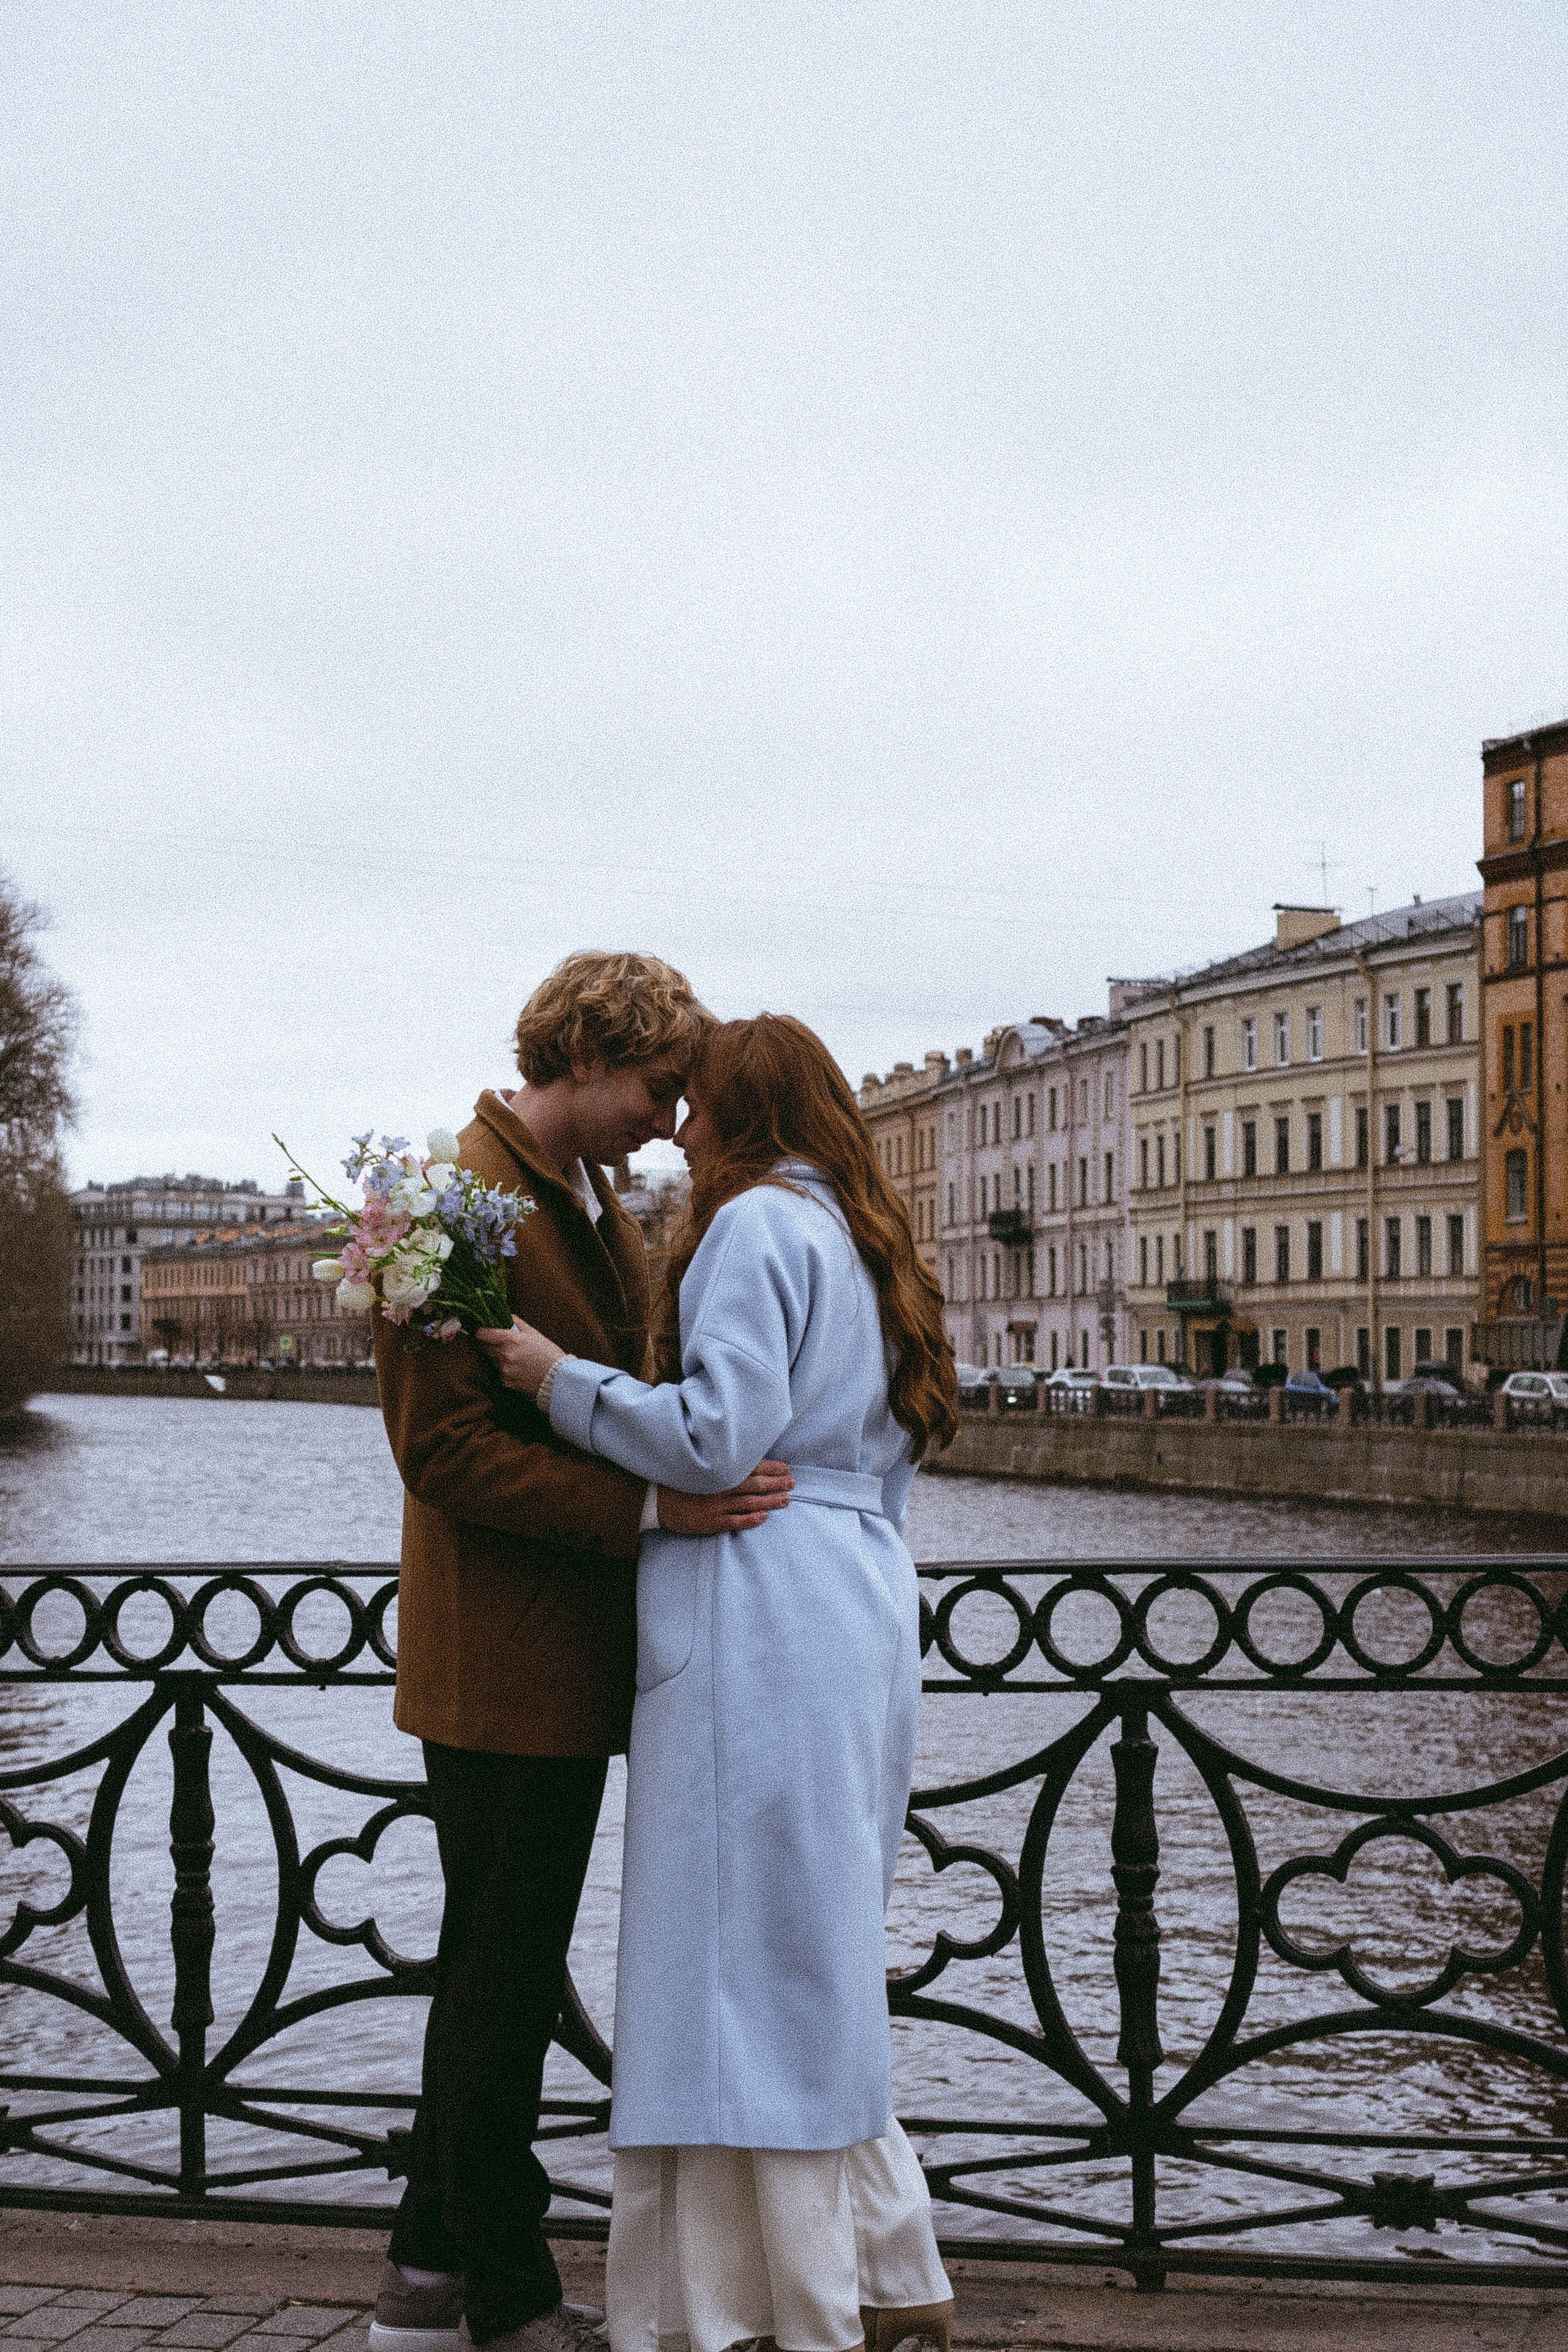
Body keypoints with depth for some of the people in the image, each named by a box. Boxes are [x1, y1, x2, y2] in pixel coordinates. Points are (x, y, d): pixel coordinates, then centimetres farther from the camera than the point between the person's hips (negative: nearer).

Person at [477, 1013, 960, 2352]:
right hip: (860, 1600, 10)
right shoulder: (859, 1241, 21)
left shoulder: (758, 1225, -8)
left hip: (768, 1620, -10)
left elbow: (718, 1436, -17)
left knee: (758, 1960, -4)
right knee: (818, 1966, 14)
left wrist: (563, 1377, -9)